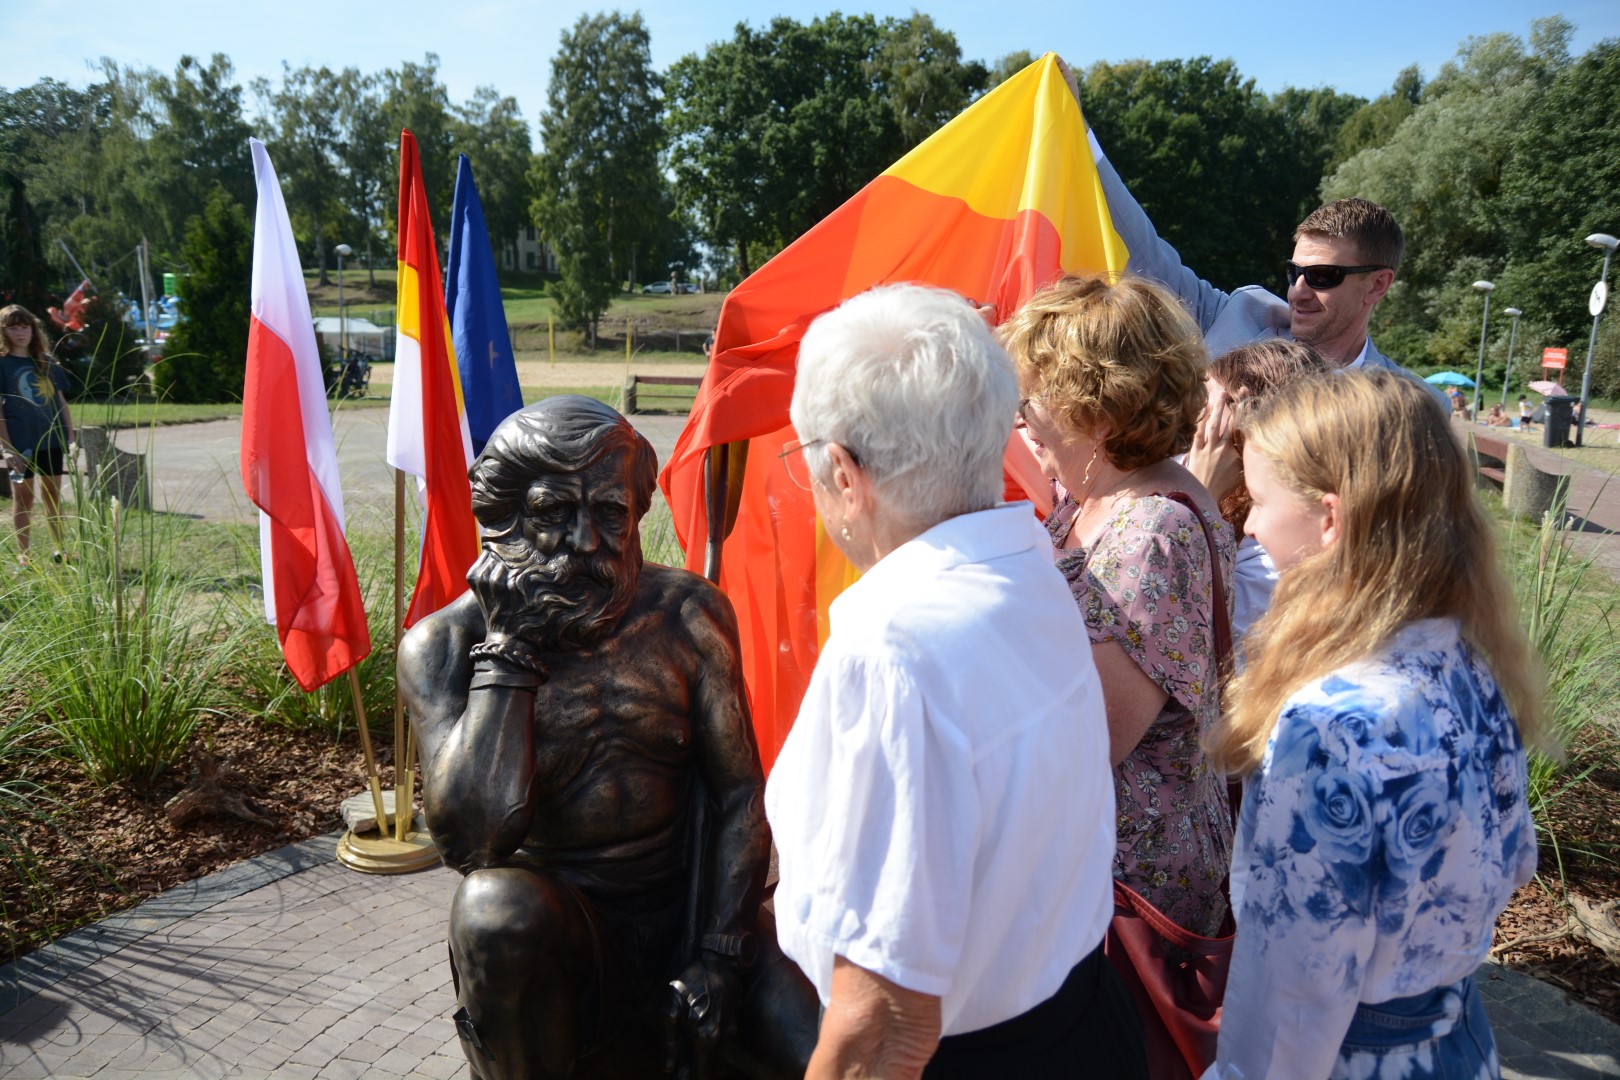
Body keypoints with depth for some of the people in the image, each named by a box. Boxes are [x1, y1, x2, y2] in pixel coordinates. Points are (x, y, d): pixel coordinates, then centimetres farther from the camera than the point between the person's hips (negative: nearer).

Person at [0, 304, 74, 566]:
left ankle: (60, 549, 20)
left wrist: (71, 438, 7)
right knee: (24, 496, 3)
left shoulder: (47, 362, 10)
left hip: (52, 439, 4)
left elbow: (61, 403, 13)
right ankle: (23, 555, 10)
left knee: (53, 493, 11)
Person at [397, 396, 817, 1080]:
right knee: (496, 904, -33)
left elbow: (739, 793, -1)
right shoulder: (443, 646, -8)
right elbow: (469, 839, -22)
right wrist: (507, 647, -20)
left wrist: (720, 955, -9)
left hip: (688, 916, 1)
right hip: (555, 942, 0)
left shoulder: (687, 614, -2)